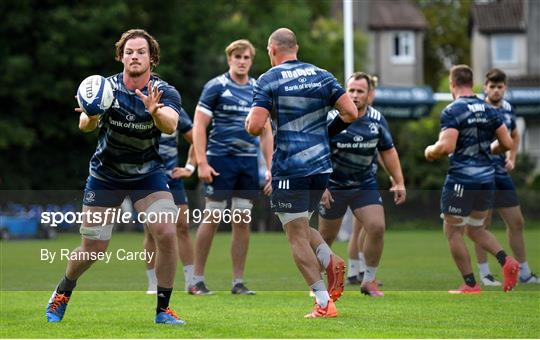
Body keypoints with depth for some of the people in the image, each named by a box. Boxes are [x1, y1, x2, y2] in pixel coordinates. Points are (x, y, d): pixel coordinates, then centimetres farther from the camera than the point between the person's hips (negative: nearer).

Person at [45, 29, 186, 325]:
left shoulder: (165, 92, -14)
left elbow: (170, 125, -33)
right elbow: (85, 125, -26)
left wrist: (155, 111, -56)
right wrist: (90, 118, -50)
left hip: (148, 174, 0)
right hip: (105, 175, 0)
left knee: (167, 233, -20)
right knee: (92, 250, 2)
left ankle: (163, 310, -4)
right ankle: (63, 291, 35)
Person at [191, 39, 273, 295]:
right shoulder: (216, 87, -3)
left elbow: (265, 131, 17)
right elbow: (199, 125, -5)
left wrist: (269, 167, 10)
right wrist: (202, 163, -14)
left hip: (249, 162, 4)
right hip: (220, 160, -4)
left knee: (242, 222, 3)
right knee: (213, 218, -5)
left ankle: (238, 281, 9)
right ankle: (197, 280, 4)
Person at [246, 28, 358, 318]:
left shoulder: (268, 80, -5)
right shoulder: (322, 76, 9)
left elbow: (255, 127, -13)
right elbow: (350, 113, 3)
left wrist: (249, 120, 10)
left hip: (289, 167, -6)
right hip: (321, 164, 6)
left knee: (297, 235, -2)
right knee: (300, 226, 22)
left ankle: (324, 302, -10)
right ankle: (331, 262, -6)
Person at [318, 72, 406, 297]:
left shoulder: (377, 120, -3)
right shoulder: (331, 119, -14)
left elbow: (388, 152, 9)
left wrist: (399, 182, 5)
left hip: (365, 185, 3)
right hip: (334, 186, -3)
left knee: (377, 227, -15)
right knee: (326, 237, 5)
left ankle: (369, 281, 1)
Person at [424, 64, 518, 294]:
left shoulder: (452, 111, -13)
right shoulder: (488, 110, 7)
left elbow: (446, 146, -23)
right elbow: (507, 144, 7)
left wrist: (430, 152, -2)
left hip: (462, 179, -7)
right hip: (487, 178, 7)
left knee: (453, 232, 7)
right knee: (475, 229, 21)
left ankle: (470, 285, 6)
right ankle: (506, 261, -2)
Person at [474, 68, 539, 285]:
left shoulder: (508, 109, 9)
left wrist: (512, 157, 11)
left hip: (502, 174, 6)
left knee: (516, 223, 9)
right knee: (483, 225, -1)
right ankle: (484, 274, 8)